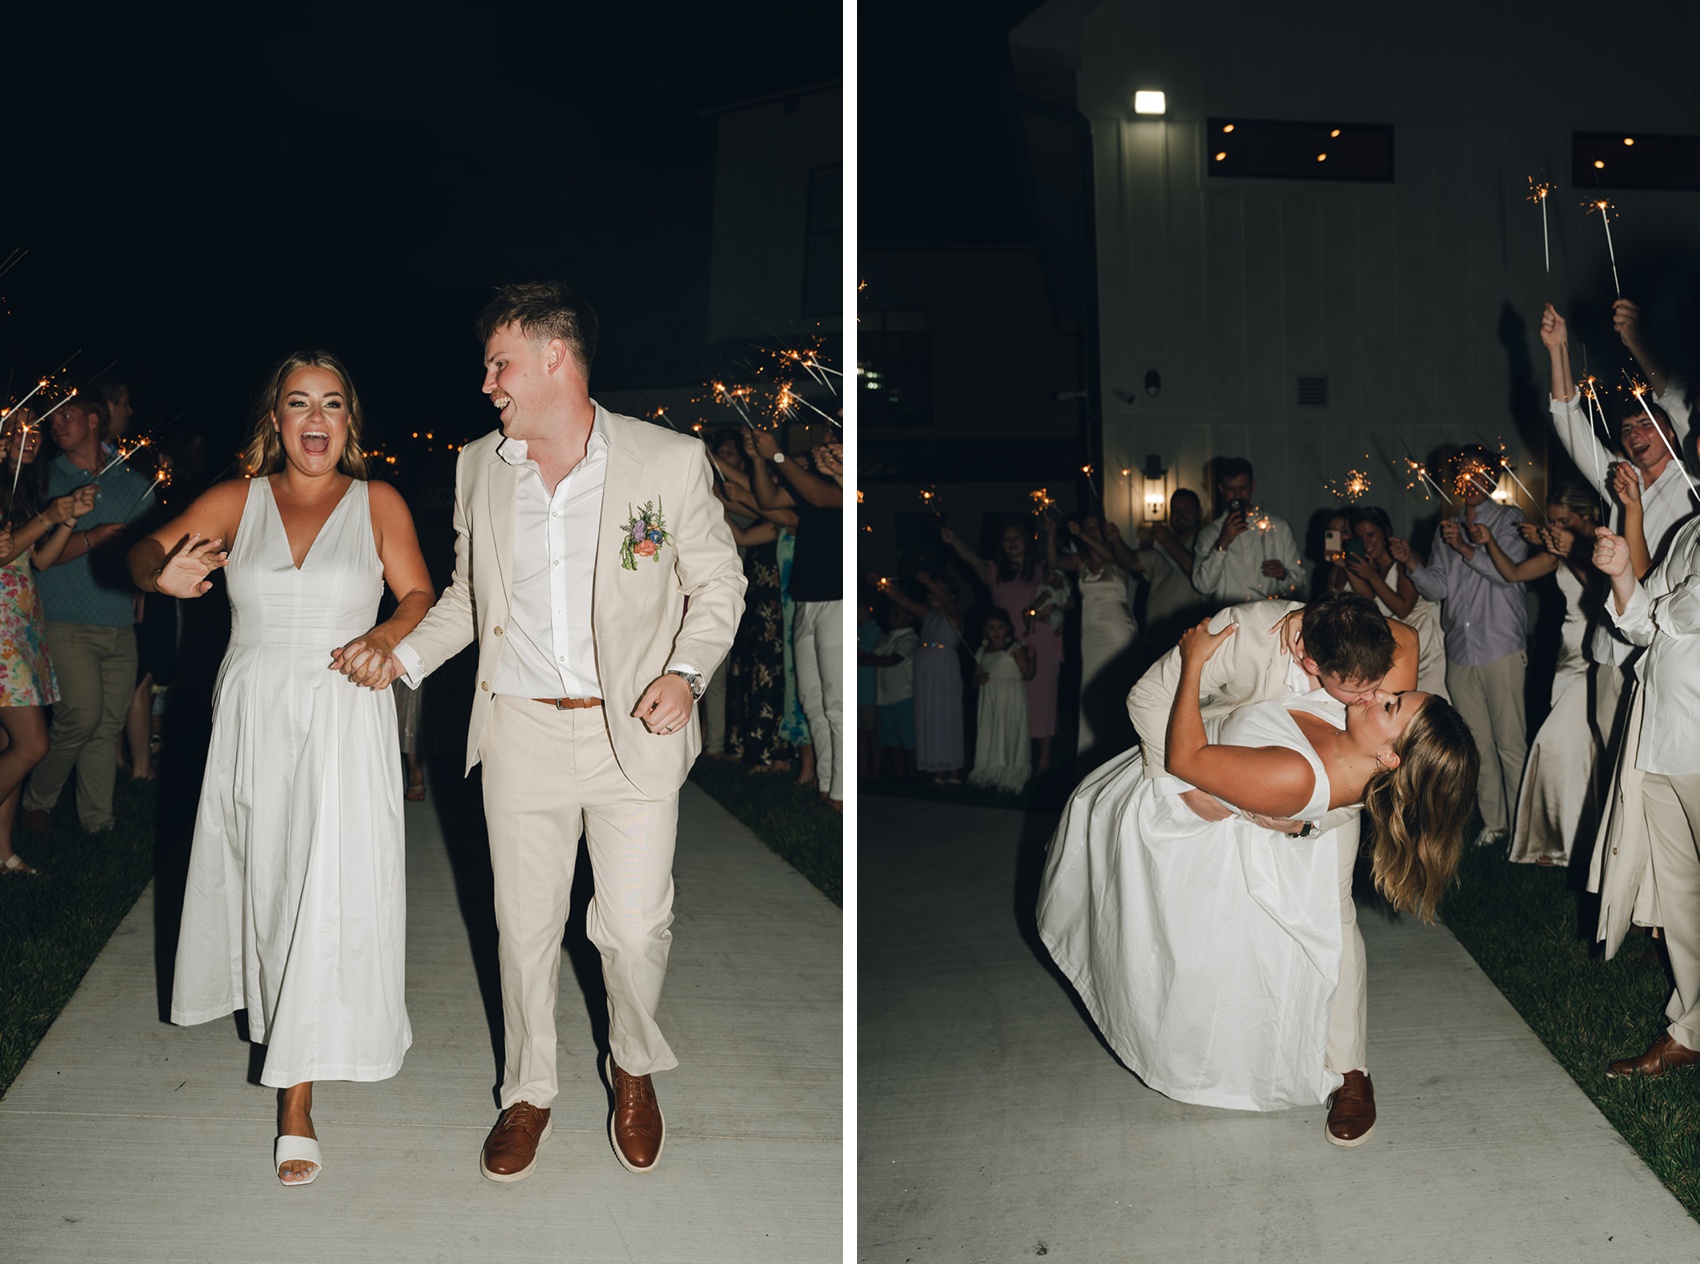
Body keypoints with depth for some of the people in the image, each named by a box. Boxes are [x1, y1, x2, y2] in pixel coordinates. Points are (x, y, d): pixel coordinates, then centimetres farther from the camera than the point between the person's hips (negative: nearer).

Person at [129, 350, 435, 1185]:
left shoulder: (377, 503, 3)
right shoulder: (235, 502, 5)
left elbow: (421, 597, 3)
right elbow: (142, 552, -1)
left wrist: (387, 637, -19)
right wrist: (165, 573, -25)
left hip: (343, 721, -2)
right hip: (252, 717, 2)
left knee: (327, 891, -6)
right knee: (261, 878, 11)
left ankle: (297, 1098, 0)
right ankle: (270, 1006, 41)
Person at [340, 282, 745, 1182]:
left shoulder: (670, 462, -9)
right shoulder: (478, 467, 3)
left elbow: (717, 581, 1)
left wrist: (686, 671, -14)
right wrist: (404, 651, 0)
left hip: (635, 732, -3)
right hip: (520, 733, 3)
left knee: (634, 928, 3)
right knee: (524, 927, 12)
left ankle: (634, 1068, 34)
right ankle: (528, 1091, 34)